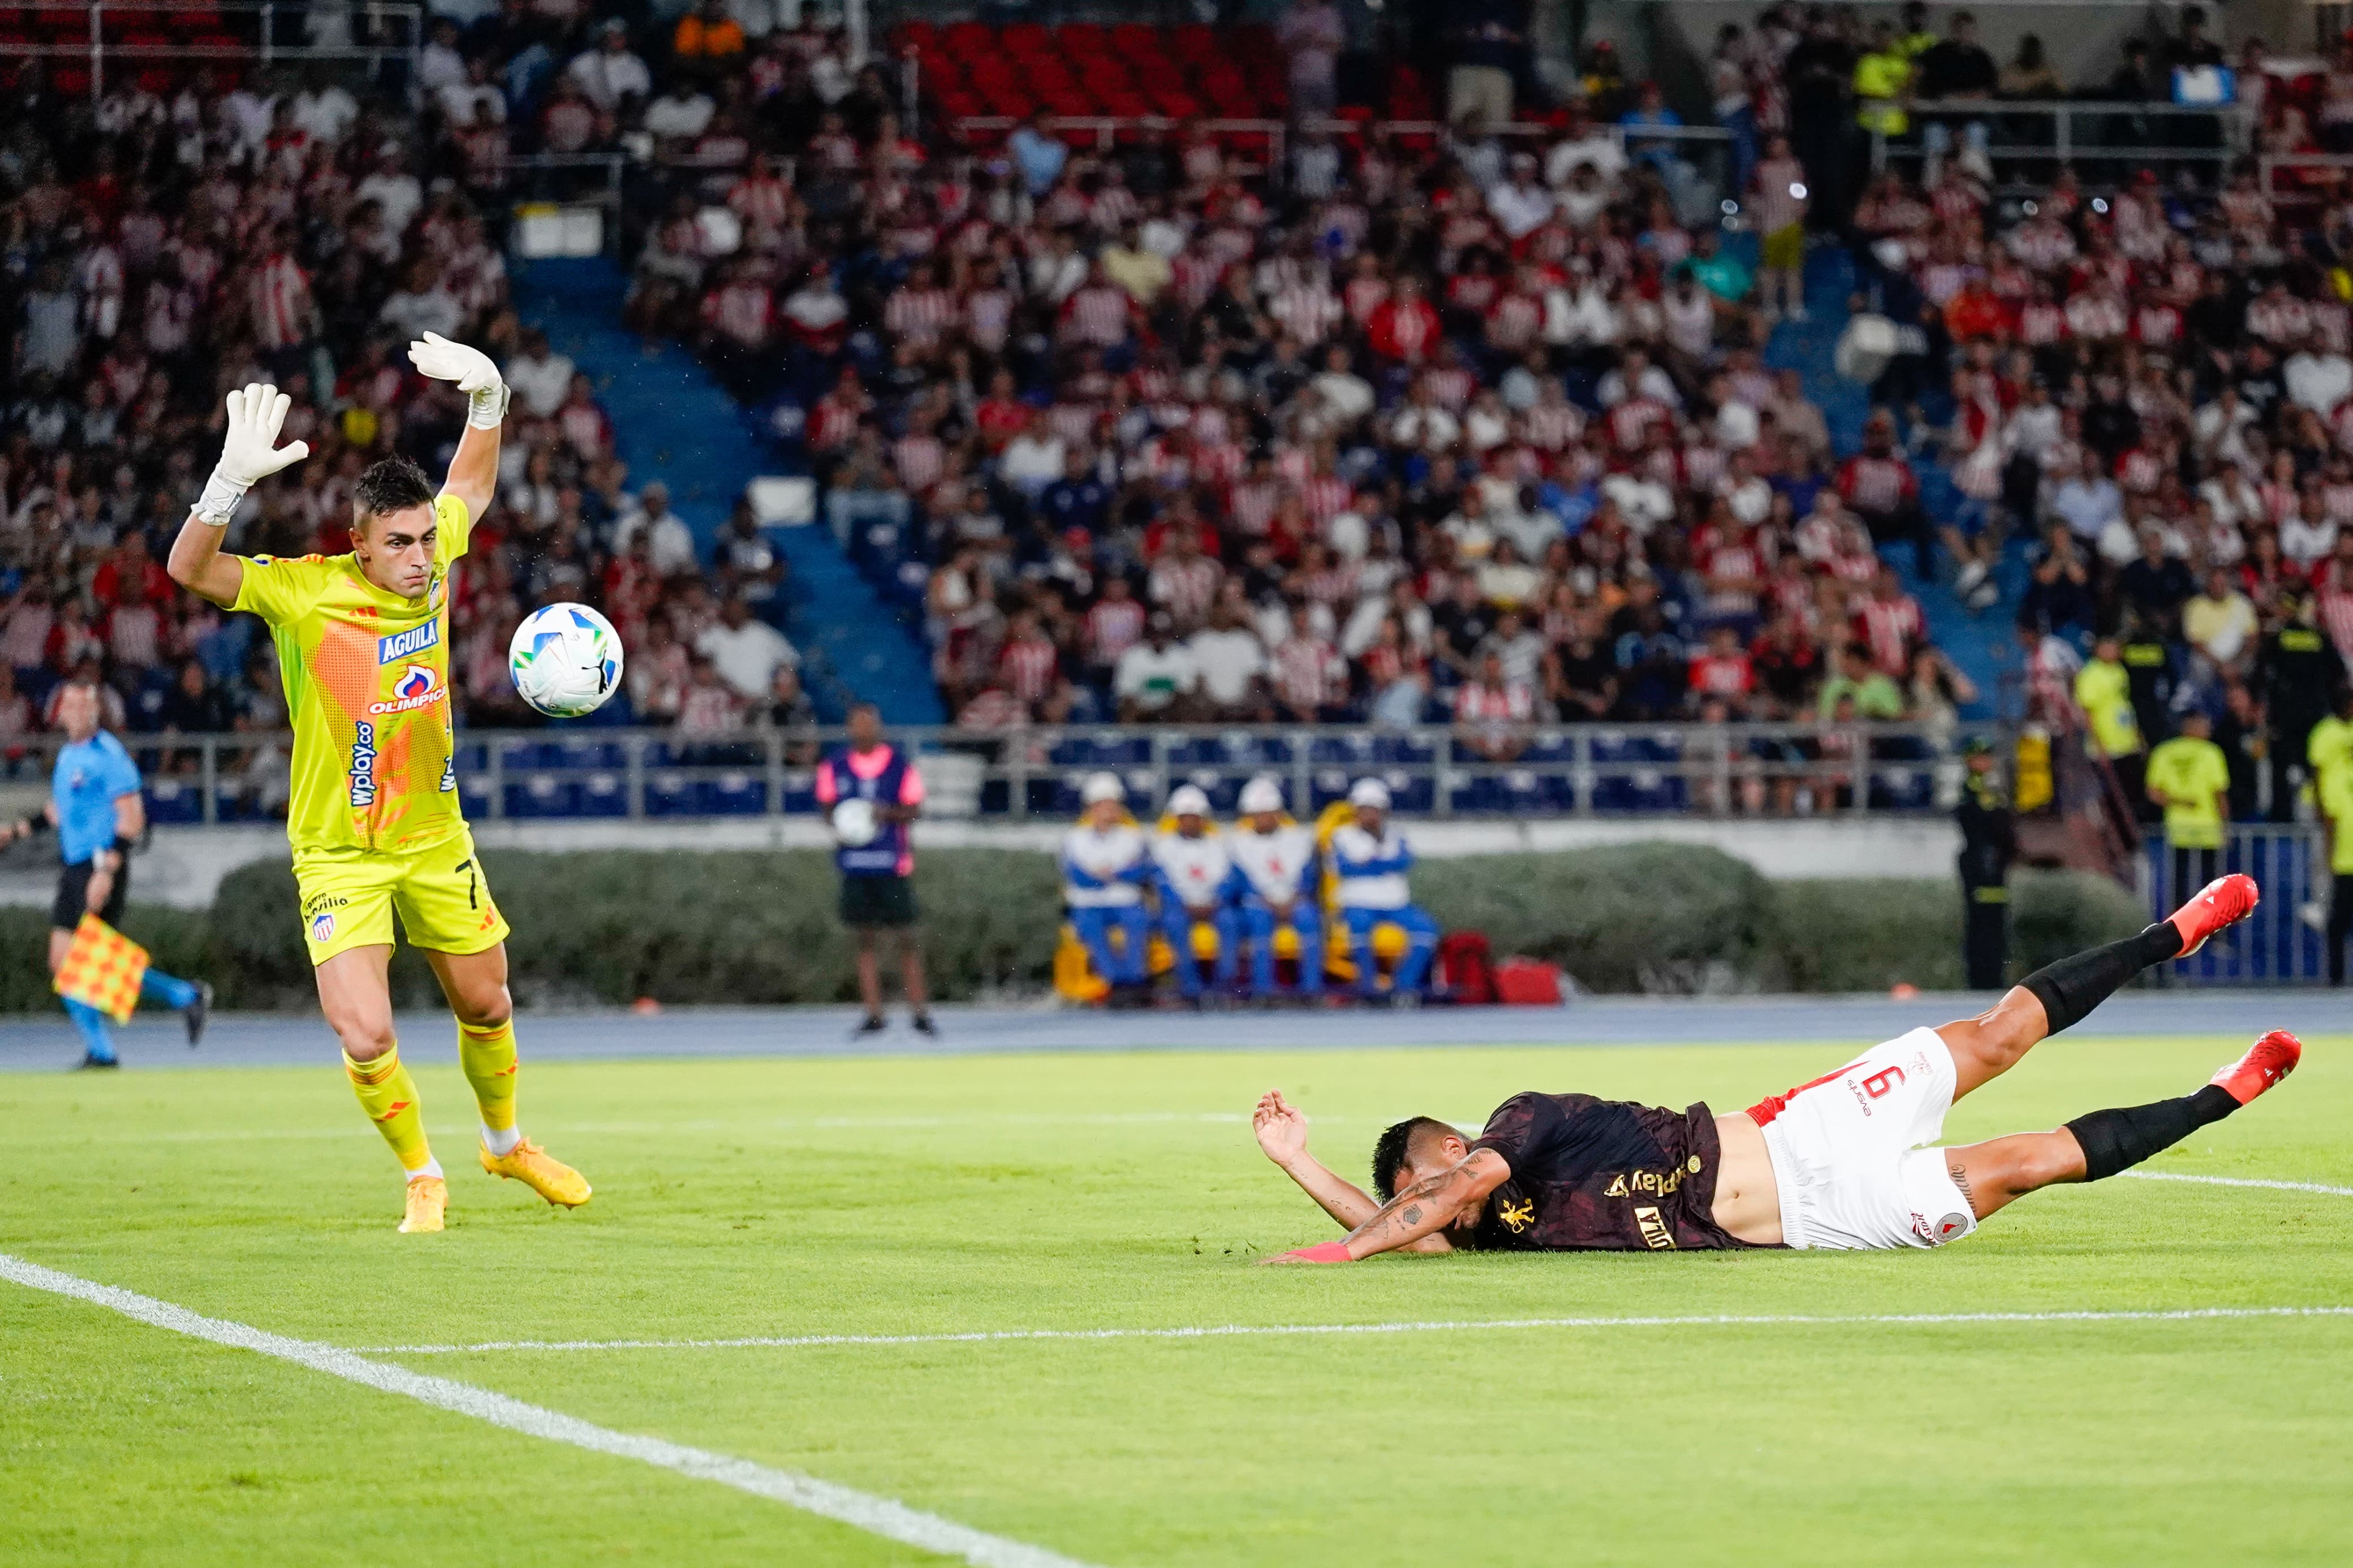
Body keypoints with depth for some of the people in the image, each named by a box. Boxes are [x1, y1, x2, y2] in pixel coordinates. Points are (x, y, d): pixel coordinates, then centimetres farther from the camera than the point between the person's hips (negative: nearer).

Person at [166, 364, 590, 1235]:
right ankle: (422, 1179, 12)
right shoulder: (303, 592, -20)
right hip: (340, 856, -4)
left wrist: (488, 400, -4)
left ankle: (506, 1143, 48)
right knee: (366, 1041, -15)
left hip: (435, 838, 5)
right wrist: (234, 478, -48)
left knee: (486, 1007, 19)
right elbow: (191, 569, -33)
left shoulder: (430, 562, -7)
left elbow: (473, 485, 13)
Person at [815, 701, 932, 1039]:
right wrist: (837, 826, -6)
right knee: (865, 938, 4)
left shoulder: (900, 764, -1)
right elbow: (827, 806, 15)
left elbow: (915, 809, 1)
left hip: (893, 861, -2)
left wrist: (888, 814, -18)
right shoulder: (834, 767, 6)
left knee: (906, 935, -2)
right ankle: (873, 1014, 8)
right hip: (854, 862, 2)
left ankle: (919, 1011, 4)